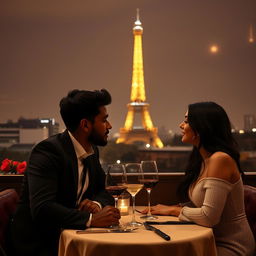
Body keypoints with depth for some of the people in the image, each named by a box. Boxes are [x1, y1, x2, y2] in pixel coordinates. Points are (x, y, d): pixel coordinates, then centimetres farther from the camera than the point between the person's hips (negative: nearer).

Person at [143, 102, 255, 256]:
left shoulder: (220, 159, -20)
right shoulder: (203, 159, 8)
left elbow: (209, 216, -24)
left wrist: (174, 210, -10)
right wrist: (173, 208, -2)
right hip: (214, 240, 8)